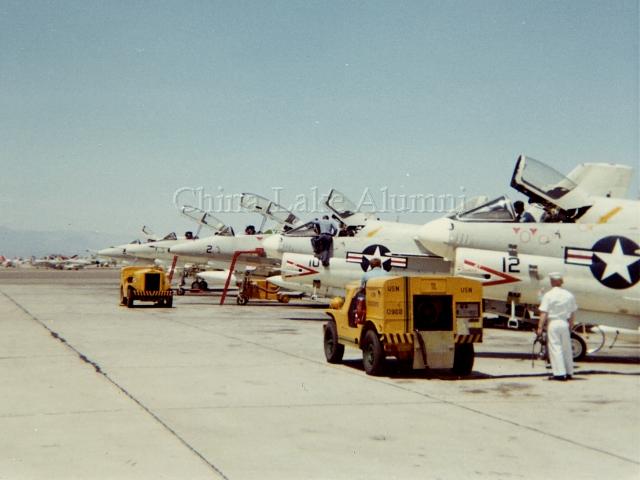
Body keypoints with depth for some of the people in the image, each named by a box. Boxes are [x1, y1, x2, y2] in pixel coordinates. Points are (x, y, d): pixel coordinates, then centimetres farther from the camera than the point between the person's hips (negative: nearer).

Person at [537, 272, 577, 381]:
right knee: (566, 348, 13)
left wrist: (540, 327, -10)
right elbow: (573, 314, 11)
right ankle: (569, 373, 20)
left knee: (555, 348, -1)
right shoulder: (569, 295, 6)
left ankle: (559, 373, -4)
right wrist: (570, 326, 21)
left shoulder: (548, 295, -9)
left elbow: (544, 313, -13)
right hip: (564, 323, 5)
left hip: (553, 323, -4)